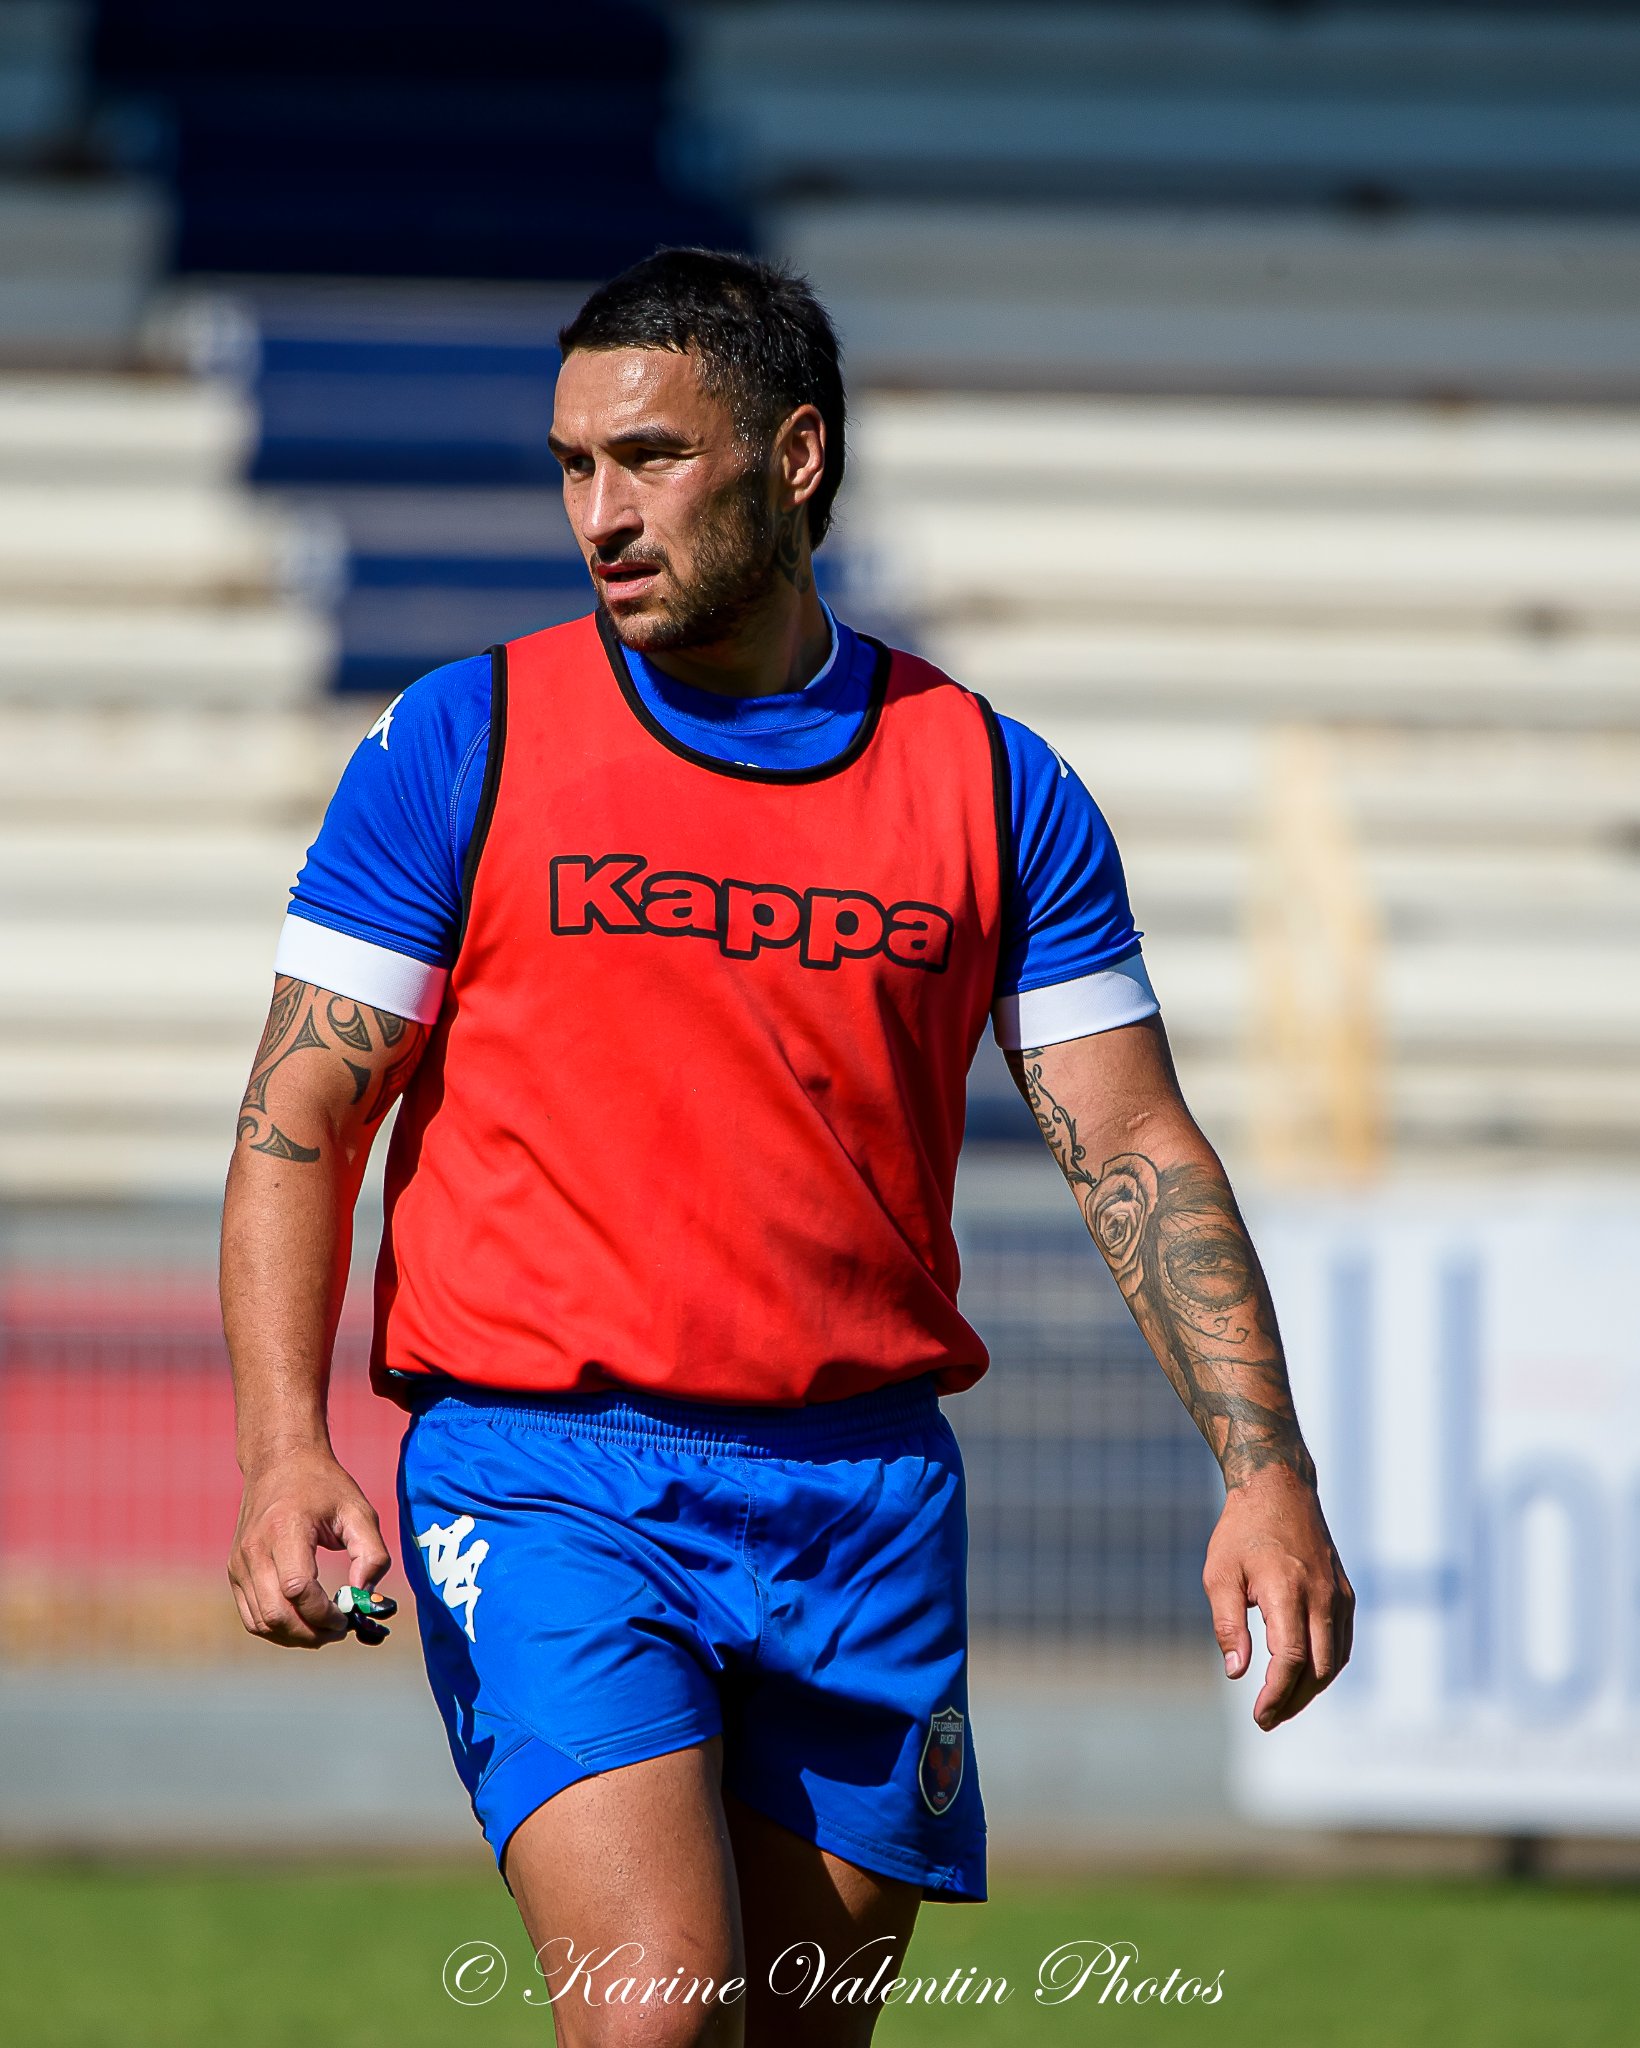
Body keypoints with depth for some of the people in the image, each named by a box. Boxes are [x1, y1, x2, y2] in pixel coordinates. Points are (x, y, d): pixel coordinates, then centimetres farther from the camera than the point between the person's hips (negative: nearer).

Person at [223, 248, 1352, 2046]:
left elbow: (1135, 1151, 7)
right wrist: (284, 1457, -13)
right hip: (540, 1476, -3)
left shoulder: (994, 787, 7)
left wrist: (1265, 1474, -5)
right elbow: (297, 1125, 1)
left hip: (867, 1502, 3)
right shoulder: (460, 744, 1)